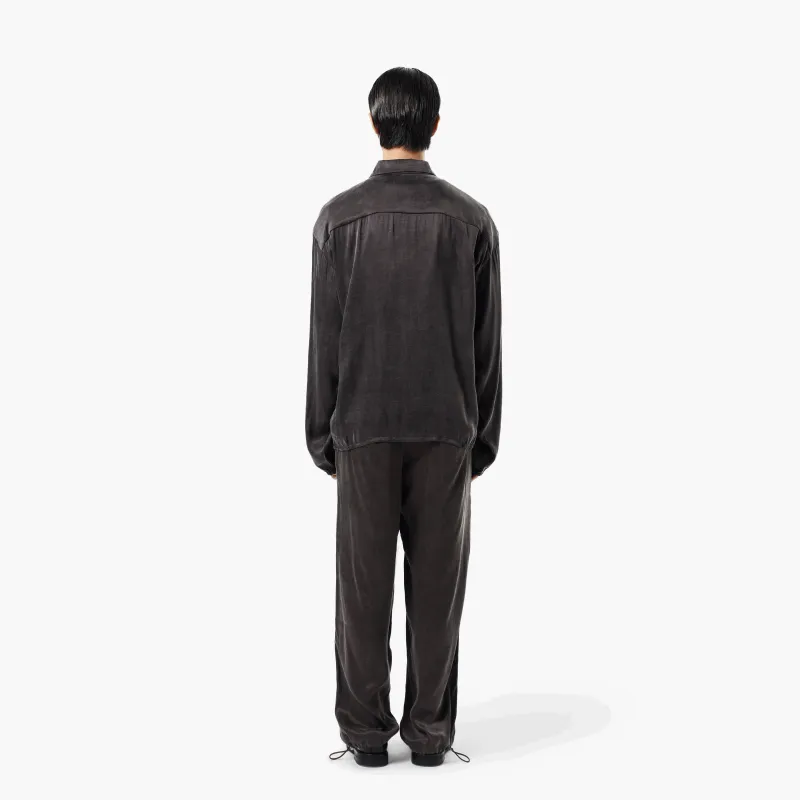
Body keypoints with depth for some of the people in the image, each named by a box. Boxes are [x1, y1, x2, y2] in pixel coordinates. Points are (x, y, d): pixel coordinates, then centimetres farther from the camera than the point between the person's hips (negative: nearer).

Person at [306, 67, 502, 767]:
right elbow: (487, 343, 0)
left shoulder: (341, 217, -3)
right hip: (446, 427, 1)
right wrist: (482, 440, 9)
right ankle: (431, 731, 15)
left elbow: (324, 339, -2)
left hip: (362, 426, 0)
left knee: (365, 583, 7)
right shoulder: (471, 219, -1)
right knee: (437, 583, 7)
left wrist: (323, 437, 6)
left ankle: (366, 732, 14)